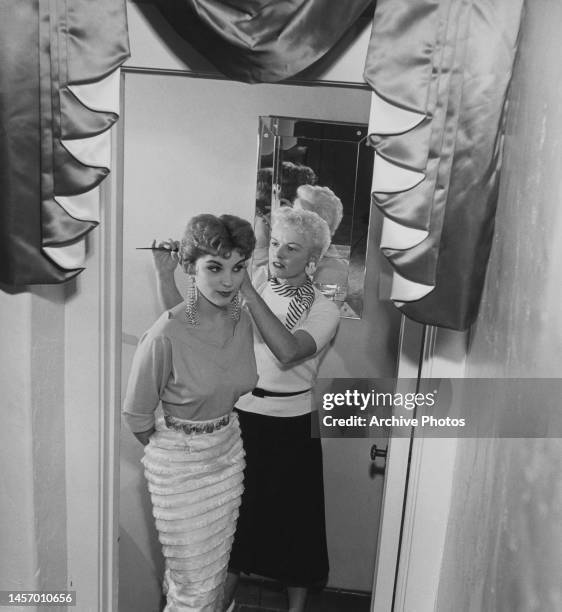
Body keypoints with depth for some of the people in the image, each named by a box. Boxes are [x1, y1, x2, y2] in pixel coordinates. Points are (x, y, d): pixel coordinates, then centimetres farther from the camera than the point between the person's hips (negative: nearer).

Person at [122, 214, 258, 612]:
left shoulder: (243, 321, -8)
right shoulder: (167, 334, -26)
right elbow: (137, 415, -13)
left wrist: (220, 432, 10)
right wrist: (171, 448, 2)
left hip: (229, 450, 5)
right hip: (179, 463, -5)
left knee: (217, 564, 23)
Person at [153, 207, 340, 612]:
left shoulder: (324, 310, -9)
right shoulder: (254, 283, -2)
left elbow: (287, 352, -30)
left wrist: (247, 290, -31)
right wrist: (165, 273, -16)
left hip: (290, 426, -2)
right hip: (240, 415, 3)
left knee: (292, 514, 13)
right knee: (235, 509, 18)